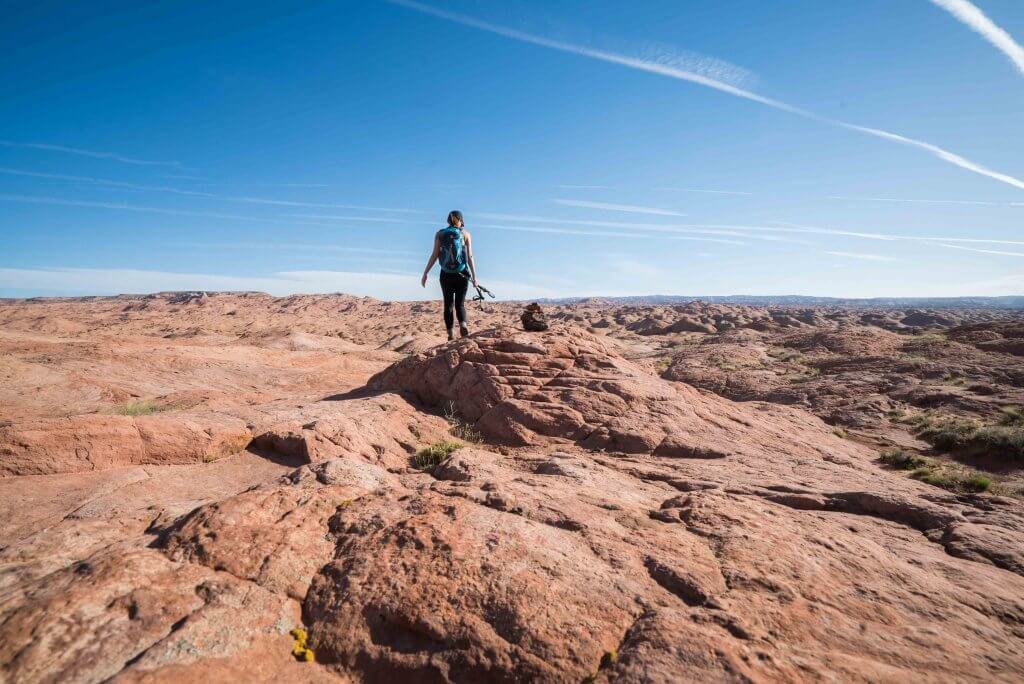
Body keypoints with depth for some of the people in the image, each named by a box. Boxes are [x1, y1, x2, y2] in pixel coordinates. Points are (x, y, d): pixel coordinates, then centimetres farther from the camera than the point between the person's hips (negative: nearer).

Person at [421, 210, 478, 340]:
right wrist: (474, 276, -1)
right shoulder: (465, 234, 2)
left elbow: (434, 255, -3)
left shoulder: (439, 234, 4)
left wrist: (425, 273, 1)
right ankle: (463, 325, -18)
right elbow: (470, 257, -3)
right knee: (460, 304, 8)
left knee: (448, 305, 11)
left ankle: (451, 333, 5)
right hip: (462, 274, 0)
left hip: (446, 275, 1)